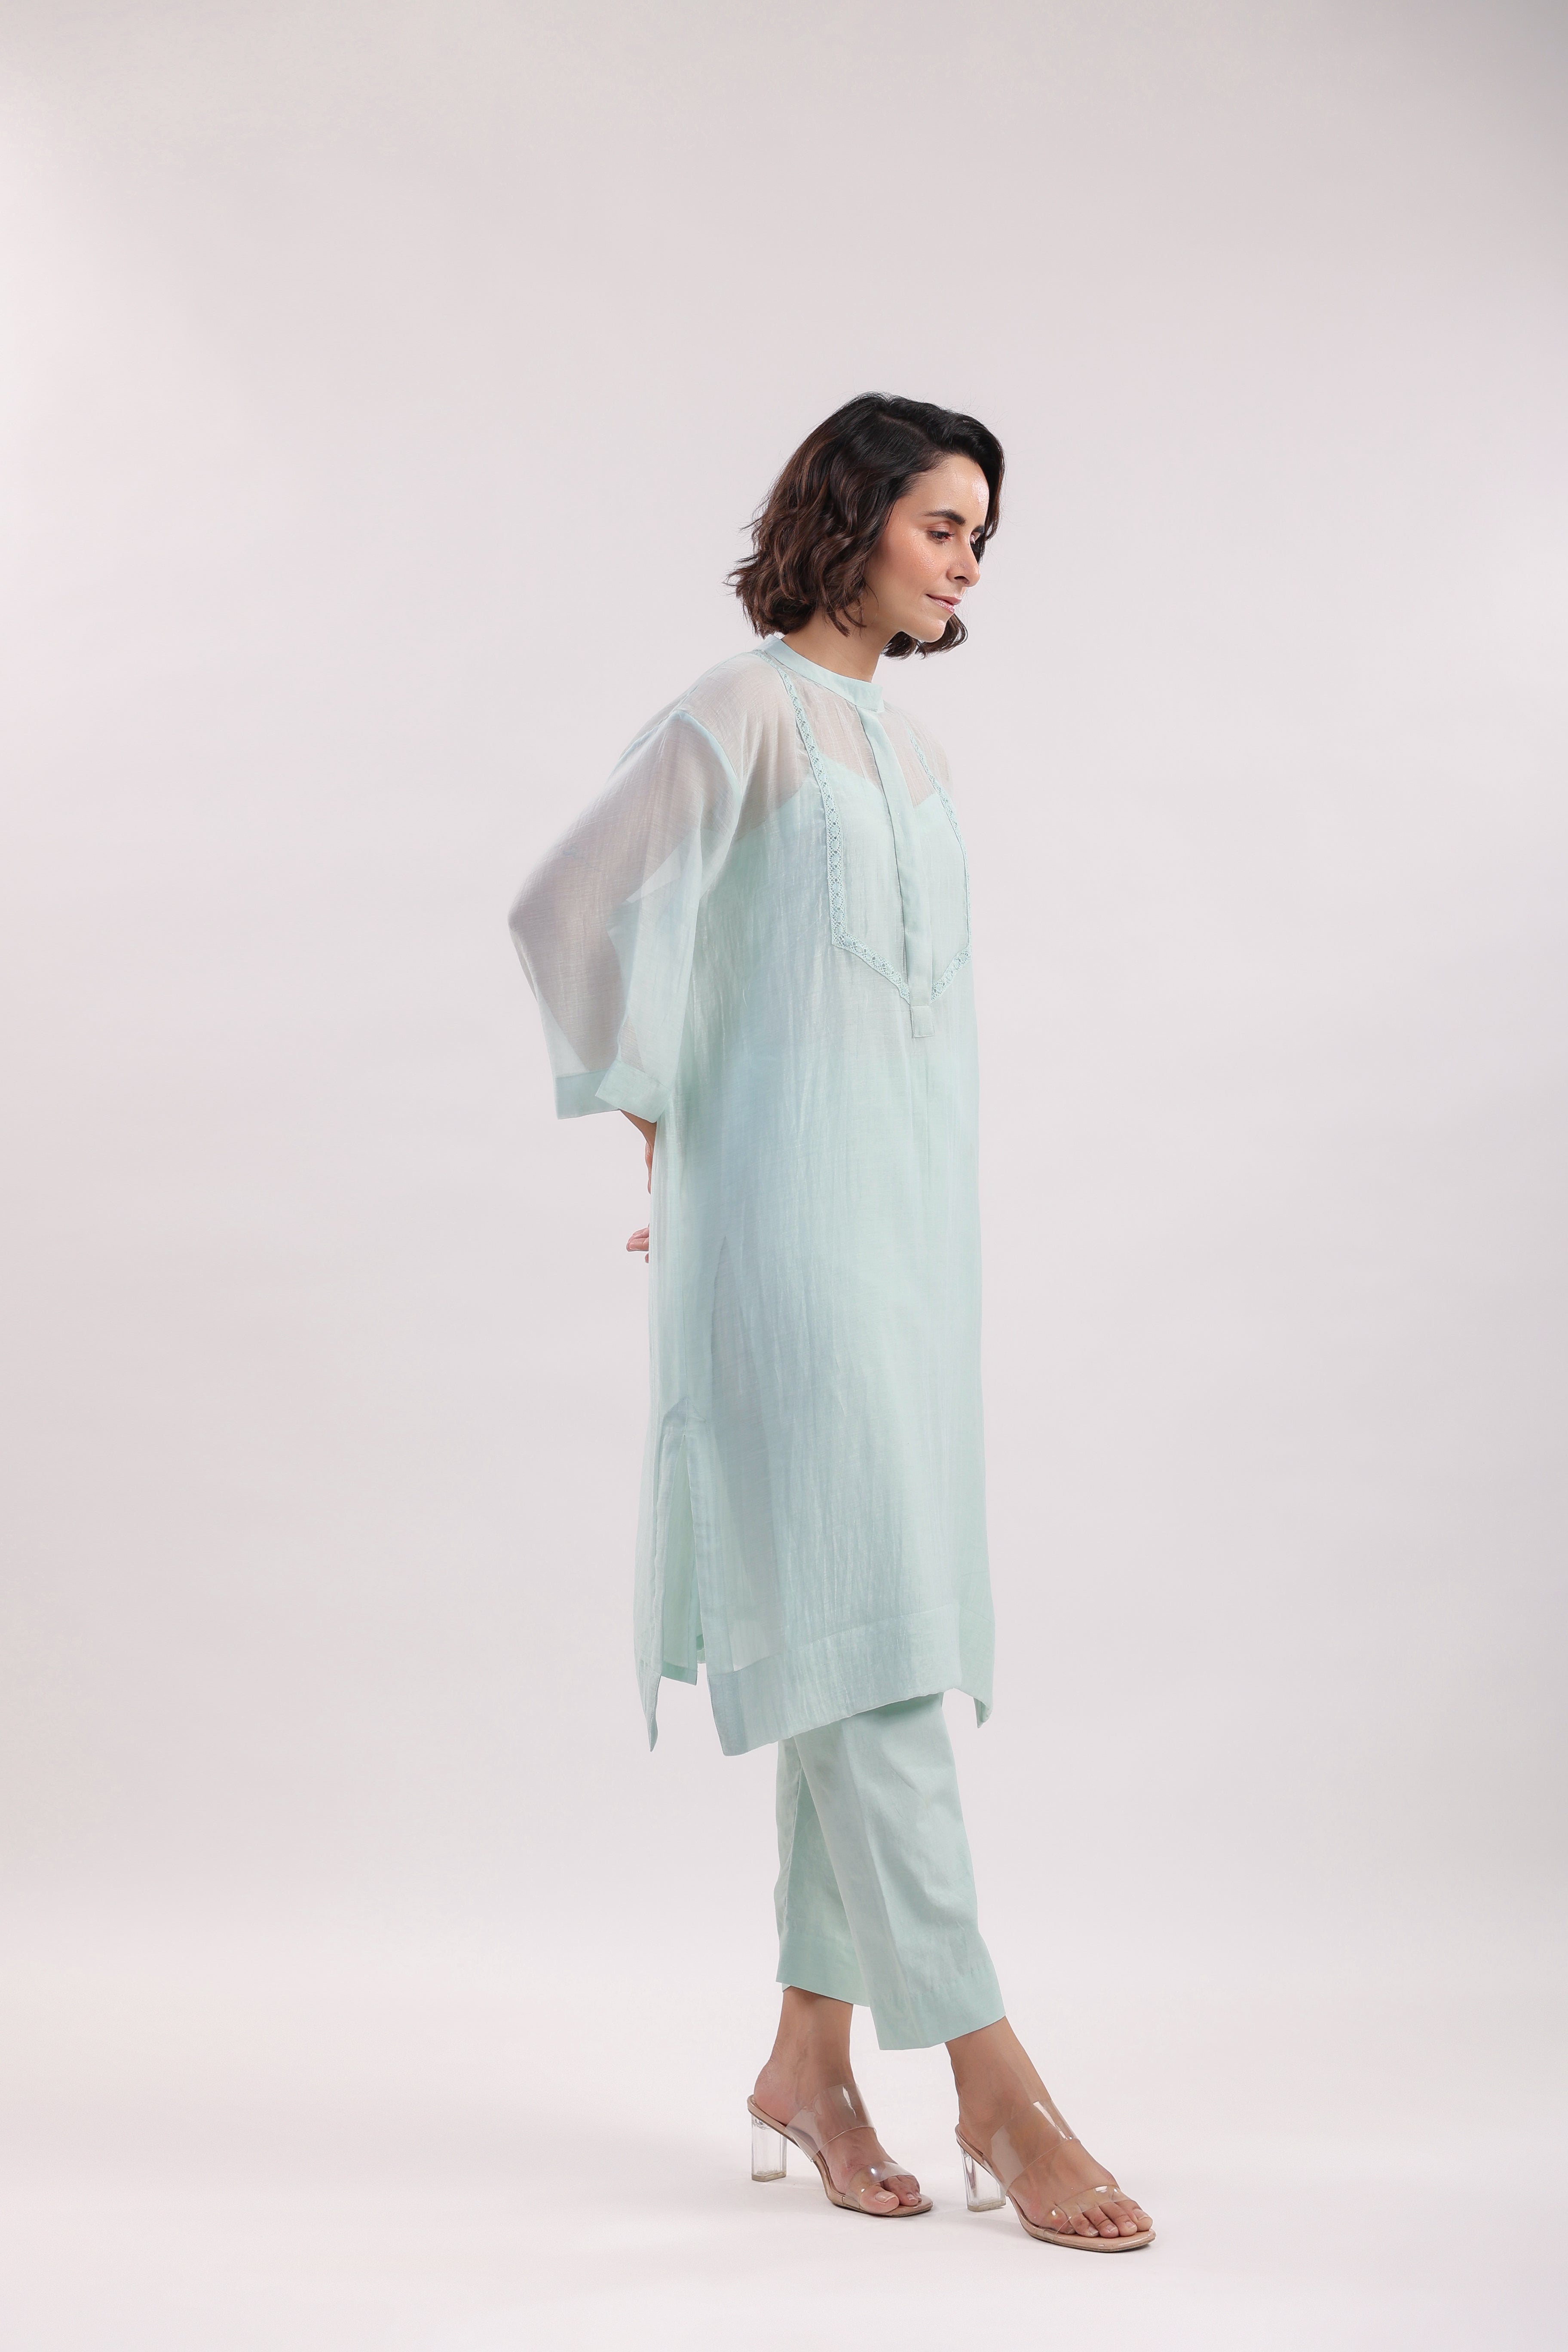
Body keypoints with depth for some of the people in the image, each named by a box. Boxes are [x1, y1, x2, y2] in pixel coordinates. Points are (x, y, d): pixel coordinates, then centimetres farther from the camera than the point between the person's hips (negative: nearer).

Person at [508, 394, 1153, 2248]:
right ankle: (993, 2084, -6)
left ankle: (810, 2058, 18)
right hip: (788, 1232, -8)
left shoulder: (906, 746, 19)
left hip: (908, 1232, 8)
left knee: (872, 1640, 8)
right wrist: (668, 1144, -5)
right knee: (858, 1636, -8)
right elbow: (576, 912, -13)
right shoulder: (741, 716, -5)